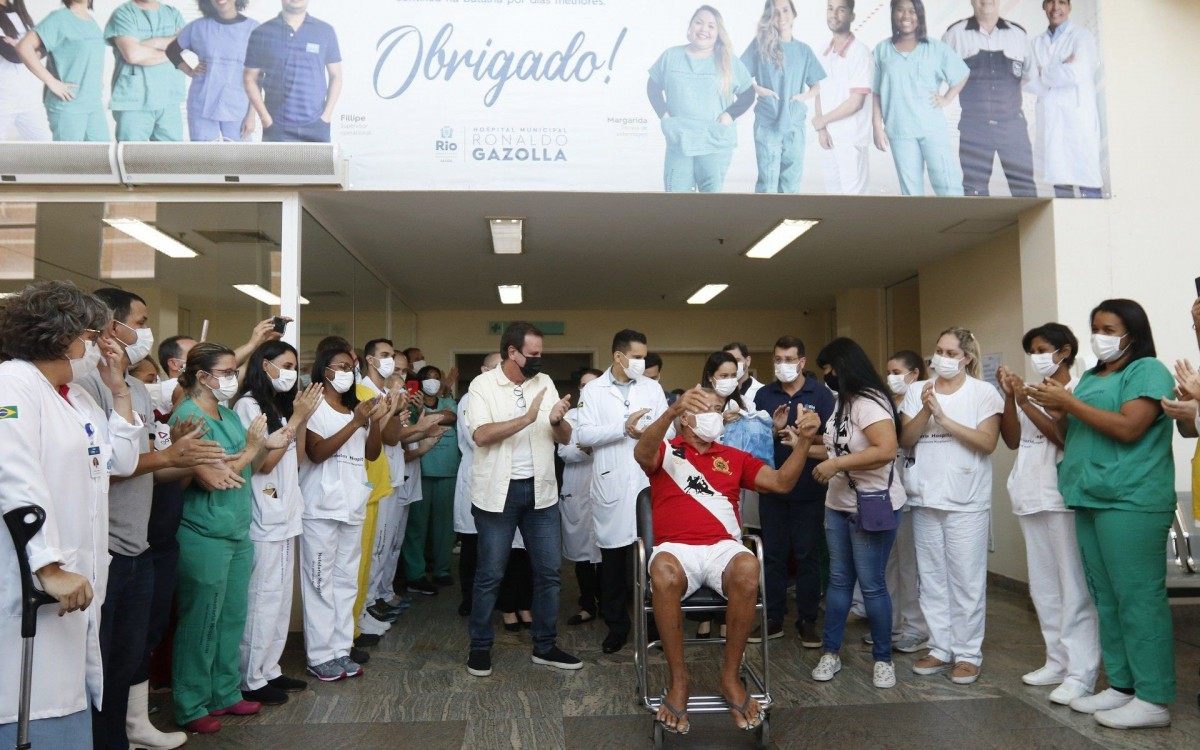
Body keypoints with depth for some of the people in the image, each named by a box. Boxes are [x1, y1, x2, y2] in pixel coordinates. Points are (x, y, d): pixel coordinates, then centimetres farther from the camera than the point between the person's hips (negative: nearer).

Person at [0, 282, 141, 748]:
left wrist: (119, 389, 9)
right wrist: (50, 568, -27)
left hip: (79, 581, 9)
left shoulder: (78, 396, 17)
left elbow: (122, 461, 17)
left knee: (70, 705, 15)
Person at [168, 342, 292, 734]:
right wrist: (252, 447, -13)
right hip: (204, 538, -8)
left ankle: (226, 693, 30)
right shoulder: (188, 416, -15)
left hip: (238, 534, 8)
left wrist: (267, 445, -1)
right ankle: (190, 708, 19)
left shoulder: (230, 415, 10)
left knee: (232, 620, 16)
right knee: (200, 624, 4)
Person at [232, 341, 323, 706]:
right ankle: (251, 679, 8)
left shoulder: (280, 405, 16)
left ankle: (269, 670, 23)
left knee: (281, 596, 13)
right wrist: (296, 418, -14)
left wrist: (302, 418, 2)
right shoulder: (248, 404, -10)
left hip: (286, 512, 9)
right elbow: (264, 461, -16)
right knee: (262, 598, -3)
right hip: (262, 516, -9)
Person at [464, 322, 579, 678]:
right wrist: (527, 418, -24)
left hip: (540, 490, 4)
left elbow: (564, 438, 6)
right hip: (498, 492, -4)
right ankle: (480, 646, 22)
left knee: (549, 571, 9)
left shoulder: (544, 382, 6)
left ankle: (545, 646, 23)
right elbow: (481, 435, -20)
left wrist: (557, 421, -16)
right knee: (490, 574, 6)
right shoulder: (483, 384, -6)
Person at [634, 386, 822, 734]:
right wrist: (672, 410, -31)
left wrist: (803, 440, -4)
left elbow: (782, 482, 12)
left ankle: (731, 676, -16)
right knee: (663, 572, -39)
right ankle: (678, 679, -19)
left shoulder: (734, 457, 21)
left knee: (748, 569, -35)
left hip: (723, 547, 2)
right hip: (676, 548, -2)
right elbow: (641, 453, -14)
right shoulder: (665, 451, 11)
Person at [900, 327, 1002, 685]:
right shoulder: (918, 390, 8)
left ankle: (968, 654, 13)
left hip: (966, 501, -4)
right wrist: (925, 410, -13)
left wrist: (944, 418, -16)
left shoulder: (983, 392, -2)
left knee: (967, 579, 1)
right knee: (931, 578, 10)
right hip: (925, 498, 4)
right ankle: (941, 648, 22)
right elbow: (906, 440, 2)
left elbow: (987, 442, -11)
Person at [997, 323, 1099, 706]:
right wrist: (1009, 397, -2)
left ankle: (1080, 673, -2)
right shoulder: (1031, 392, 15)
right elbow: (1012, 440, 8)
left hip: (1063, 498, -7)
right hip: (1030, 497, 7)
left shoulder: (1079, 390, -4)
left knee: (1073, 587, -5)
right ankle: (1058, 660, 20)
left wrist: (1025, 402, -17)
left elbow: (1066, 437, -16)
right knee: (1043, 586, 11)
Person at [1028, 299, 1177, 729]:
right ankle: (1121, 686, 17)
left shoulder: (1148, 371, -3)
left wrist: (1068, 402, -13)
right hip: (1090, 500, 8)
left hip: (1130, 503, -8)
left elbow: (1128, 428, -17)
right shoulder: (1091, 377, 20)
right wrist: (1057, 412, 5)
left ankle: (1154, 699, 2)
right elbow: (1074, 435, 24)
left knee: (1139, 598, -5)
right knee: (1105, 598, 10)